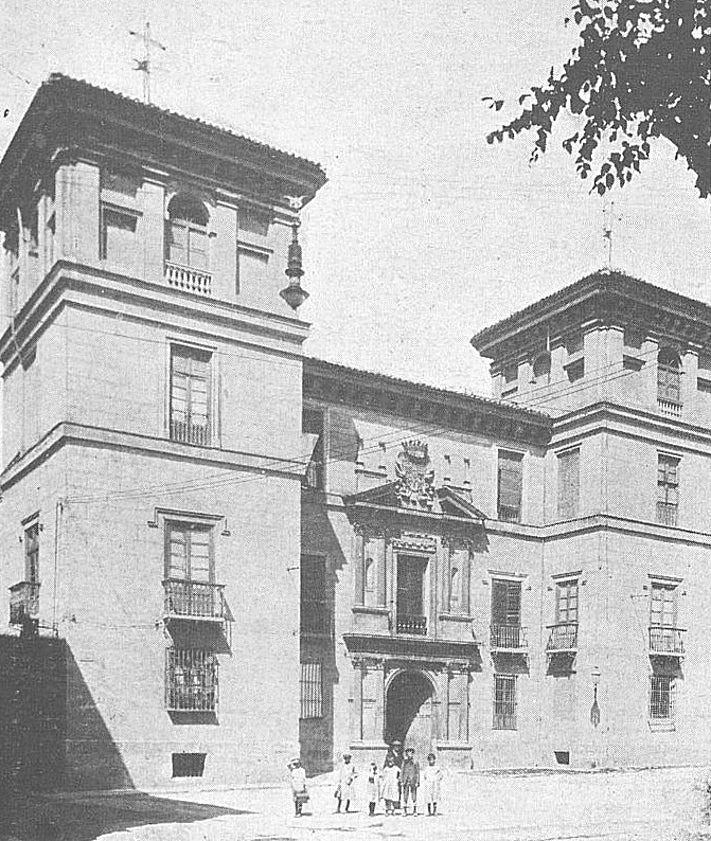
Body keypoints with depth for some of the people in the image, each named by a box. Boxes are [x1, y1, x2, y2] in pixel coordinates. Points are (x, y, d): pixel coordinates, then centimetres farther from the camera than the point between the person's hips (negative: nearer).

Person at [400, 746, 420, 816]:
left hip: (413, 781, -2)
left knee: (414, 797, 0)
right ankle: (404, 811, 6)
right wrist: (402, 781, 4)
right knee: (405, 796, 1)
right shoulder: (404, 762, 9)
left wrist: (417, 782, -5)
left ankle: (415, 810, 7)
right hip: (406, 781, 2)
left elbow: (418, 773, 1)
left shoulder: (416, 762, 2)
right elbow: (402, 772, 12)